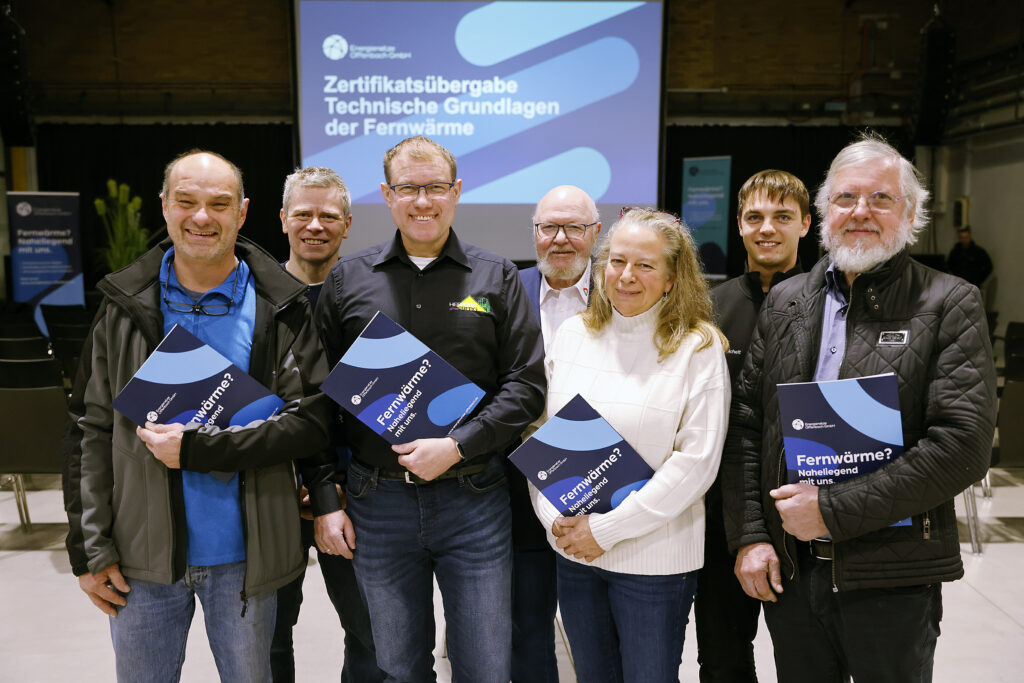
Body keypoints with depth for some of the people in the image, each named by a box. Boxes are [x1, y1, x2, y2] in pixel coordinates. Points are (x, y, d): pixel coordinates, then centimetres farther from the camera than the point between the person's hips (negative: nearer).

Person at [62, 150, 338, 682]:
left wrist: (196, 448, -19)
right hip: (142, 557, 1)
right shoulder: (124, 306, 0)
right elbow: (90, 429, 1)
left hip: (242, 558, -1)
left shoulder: (280, 309, -5)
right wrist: (89, 548, -3)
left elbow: (310, 422, -11)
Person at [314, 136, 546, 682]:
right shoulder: (347, 279, 5)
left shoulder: (497, 278, 3)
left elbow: (526, 384, -2)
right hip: (377, 503, 1)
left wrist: (457, 447, -14)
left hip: (474, 499, 0)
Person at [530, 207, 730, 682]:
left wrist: (608, 528, -15)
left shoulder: (698, 348, -9)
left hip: (654, 558, -4)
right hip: (572, 551, 4)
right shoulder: (572, 334, 3)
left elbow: (696, 461, -14)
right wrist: (553, 517, -6)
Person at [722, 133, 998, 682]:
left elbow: (964, 445, -15)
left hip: (894, 580, -3)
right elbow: (745, 425, 5)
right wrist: (749, 536, -3)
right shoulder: (784, 301, 6)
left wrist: (834, 509, -17)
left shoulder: (950, 304, -5)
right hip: (788, 571, 3)